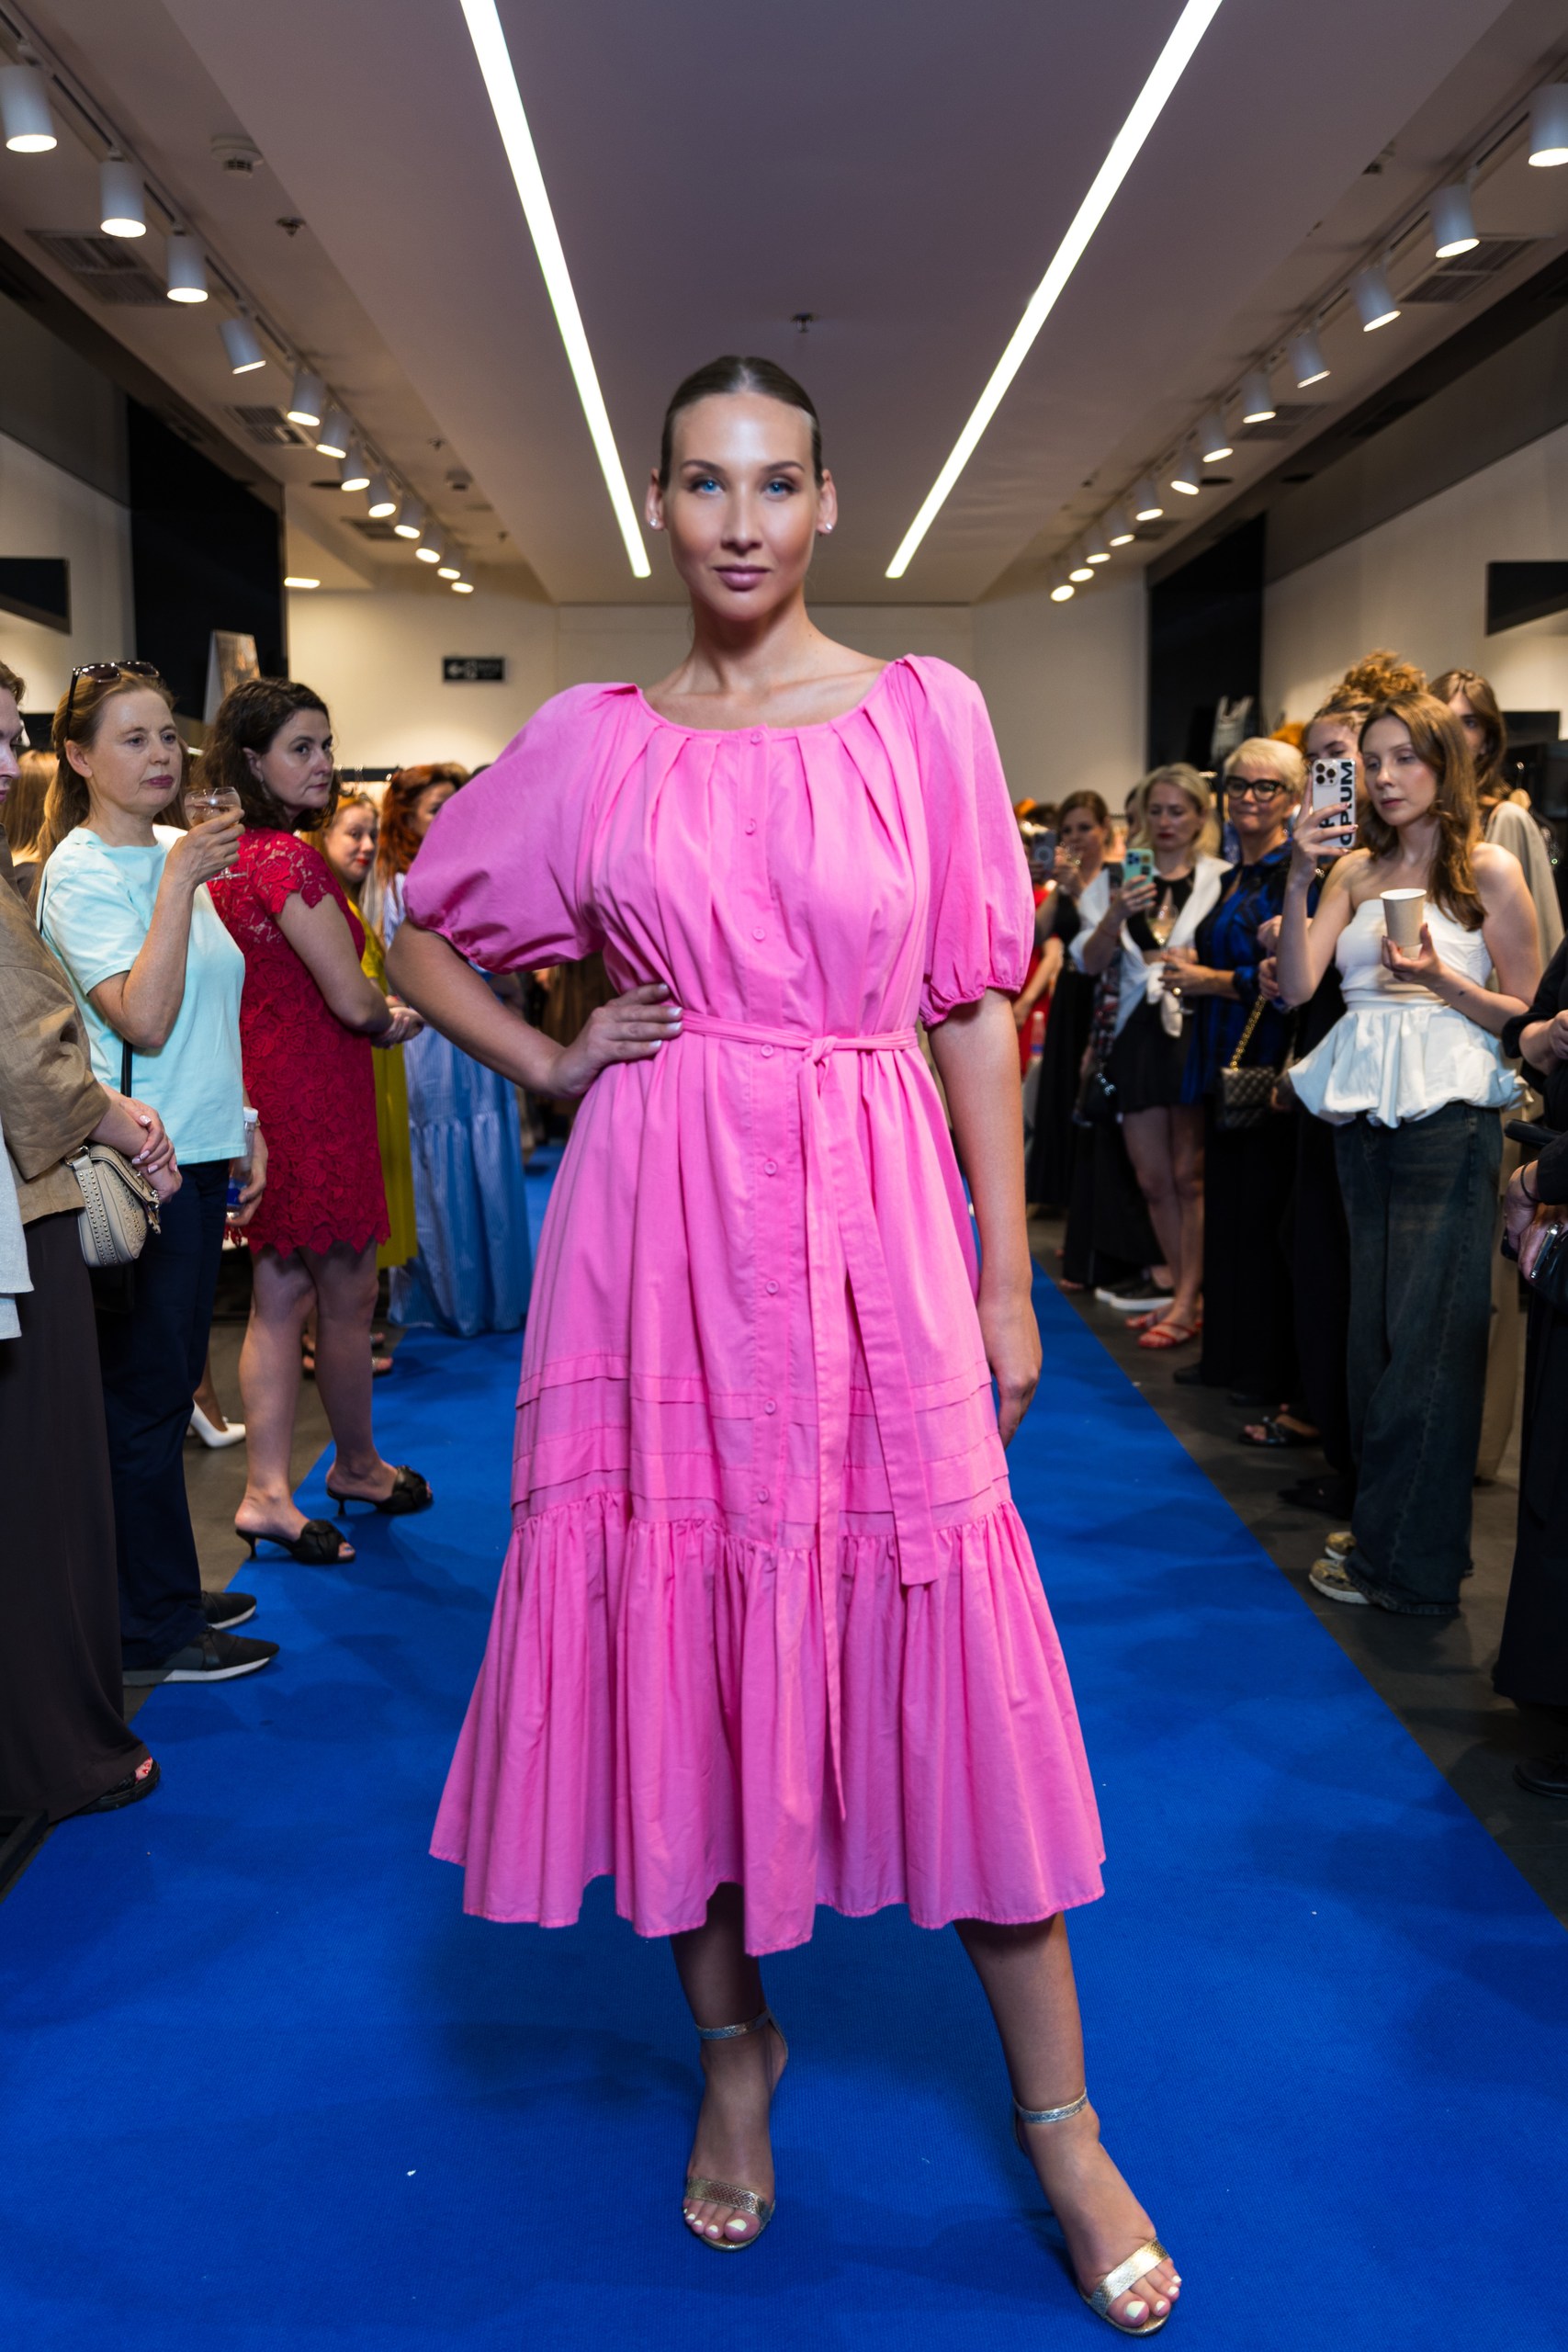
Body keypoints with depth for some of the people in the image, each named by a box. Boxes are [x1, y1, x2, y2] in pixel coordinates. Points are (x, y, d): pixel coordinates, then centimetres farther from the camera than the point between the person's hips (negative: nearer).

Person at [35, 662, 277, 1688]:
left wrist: (242, 1128, 18)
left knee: (167, 1385, 15)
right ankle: (152, 1632, 11)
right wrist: (181, 881, -24)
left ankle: (166, 1592, 28)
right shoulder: (81, 873, -11)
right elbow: (143, 1018, -23)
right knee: (144, 1397, 0)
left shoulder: (177, 850, 13)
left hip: (199, 1159, 8)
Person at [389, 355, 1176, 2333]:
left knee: (940, 1651, 0)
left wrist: (1008, 1279, 0)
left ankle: (1060, 2126, 17)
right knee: (677, 1634, 7)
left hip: (872, 1224, -1)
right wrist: (551, 1064, 4)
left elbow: (976, 1011, 3)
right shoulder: (591, 742, 7)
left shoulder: (925, 715, 3)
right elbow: (421, 933, 19)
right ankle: (735, 2052, 30)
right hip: (659, 1224, 2)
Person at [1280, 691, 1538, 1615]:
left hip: (1447, 1118, -5)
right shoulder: (1356, 871, 10)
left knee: (1428, 1335, -2)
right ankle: (1383, 1527, 23)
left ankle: (1409, 1561, 8)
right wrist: (1299, 879, -11)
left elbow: (1527, 1012, -1)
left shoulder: (1489, 870, -2)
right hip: (1363, 1114, 5)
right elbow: (1297, 985, -1)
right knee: (1375, 1326, 11)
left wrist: (1440, 979, -17)